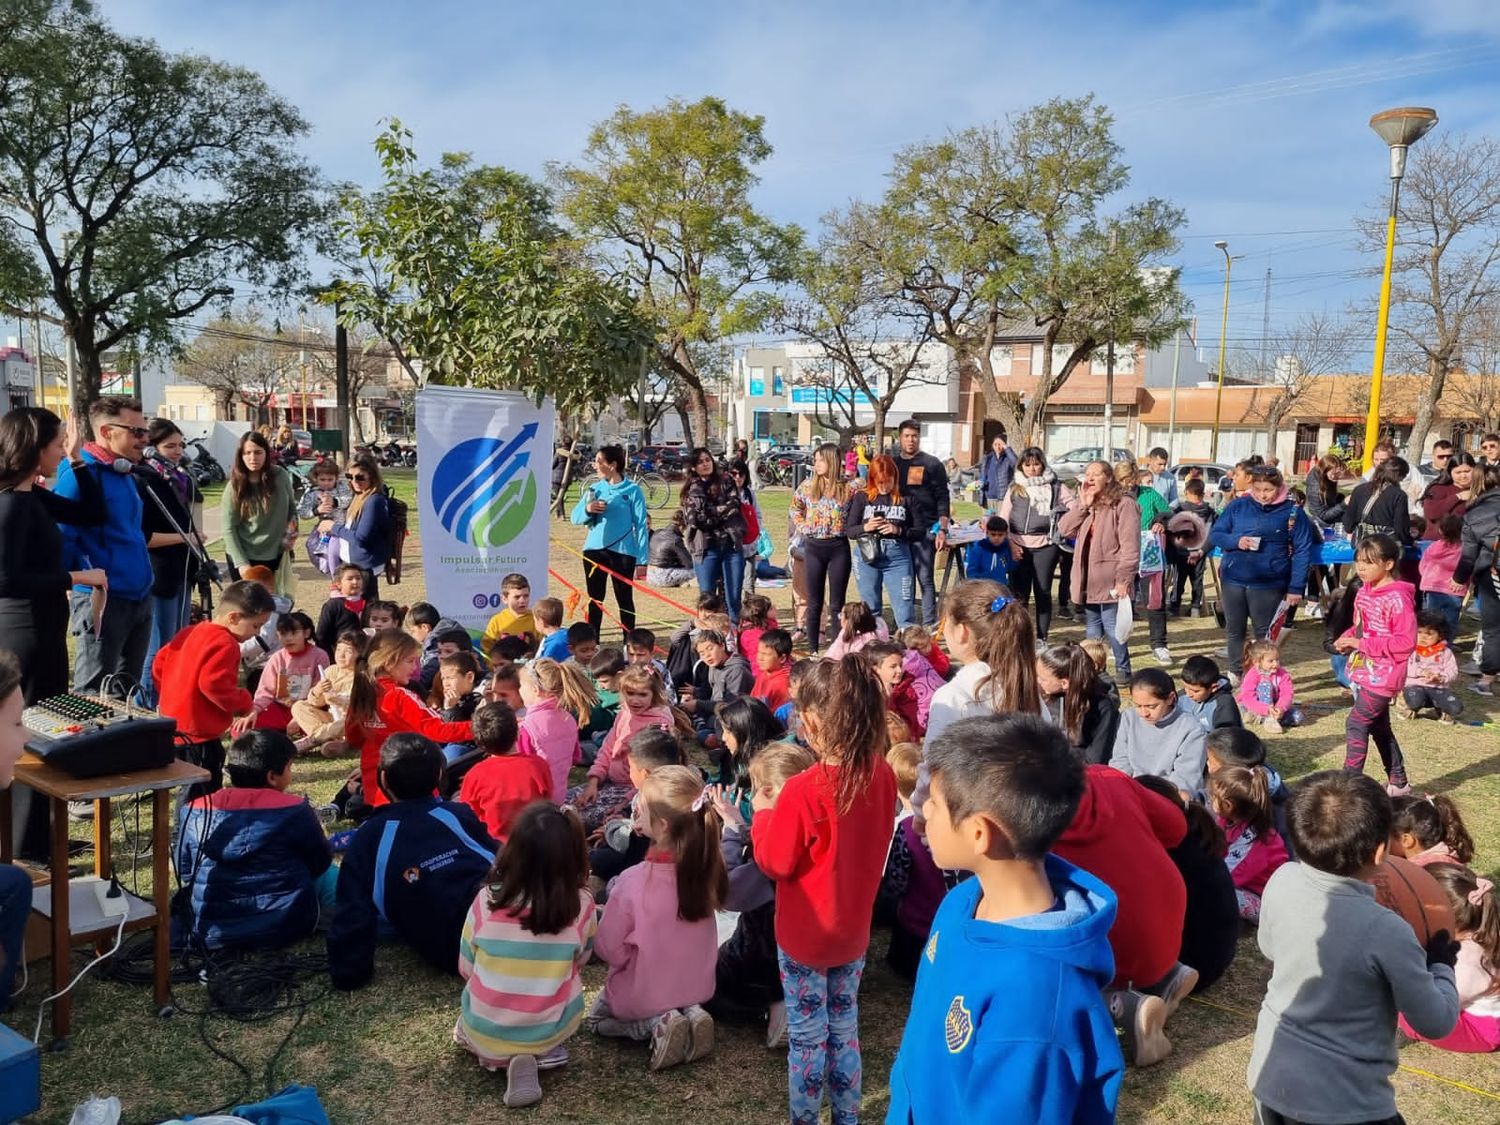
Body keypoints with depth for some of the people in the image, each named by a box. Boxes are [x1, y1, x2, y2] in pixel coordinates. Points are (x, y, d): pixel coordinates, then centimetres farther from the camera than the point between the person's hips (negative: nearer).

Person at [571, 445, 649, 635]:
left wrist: (642, 560, -10)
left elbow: (641, 525, -5)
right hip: (594, 550, 4)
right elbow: (575, 517, 8)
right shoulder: (595, 489, 8)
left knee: (625, 600, 5)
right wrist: (587, 509, -16)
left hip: (622, 551, -4)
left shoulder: (632, 490, -4)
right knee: (595, 599, 10)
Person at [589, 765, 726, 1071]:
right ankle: (690, 1013, 6)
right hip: (697, 988, 5)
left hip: (643, 995, -4)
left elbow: (609, 950, -18)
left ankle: (657, 1024, 0)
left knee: (597, 1018, 26)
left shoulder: (633, 881, -32)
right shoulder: (707, 867, -19)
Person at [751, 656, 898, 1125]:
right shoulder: (882, 776, -12)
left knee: (807, 1036, 13)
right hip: (853, 929, 5)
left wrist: (763, 814, -2)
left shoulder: (802, 791, -29)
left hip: (805, 934, -5)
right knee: (844, 1027, 21)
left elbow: (774, 862, -17)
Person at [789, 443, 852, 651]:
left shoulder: (848, 487, -2)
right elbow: (794, 509, 18)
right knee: (814, 604, 7)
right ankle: (812, 650, 14)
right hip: (813, 547, 2)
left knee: (837, 604, 4)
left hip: (839, 547, -1)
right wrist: (803, 527, 5)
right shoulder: (807, 486, 3)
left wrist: (849, 528, -4)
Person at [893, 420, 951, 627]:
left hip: (924, 532, -4)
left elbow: (942, 499, -2)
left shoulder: (932, 464, 2)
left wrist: (942, 531, -10)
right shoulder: (892, 464, 14)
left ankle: (929, 625, 1)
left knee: (925, 579, -2)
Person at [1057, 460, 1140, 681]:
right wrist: (1083, 506, -3)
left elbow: (1130, 546, -16)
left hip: (1111, 582, -8)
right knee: (1091, 631, 15)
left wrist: (1124, 579, -21)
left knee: (1112, 629, -5)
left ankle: (1123, 670, 7)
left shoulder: (1123, 505, -9)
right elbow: (1064, 530, 6)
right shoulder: (1086, 508, 17)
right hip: (1089, 582, 8)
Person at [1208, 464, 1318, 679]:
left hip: (1268, 583, -3)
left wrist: (1296, 587, -7)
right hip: (1233, 580, 3)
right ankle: (1234, 673, 30)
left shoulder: (1292, 511, -3)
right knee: (1234, 630, 14)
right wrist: (1235, 541, -14)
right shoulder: (1237, 506, 2)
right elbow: (1214, 534, 8)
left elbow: (1303, 550, -3)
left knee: (1265, 634, 5)